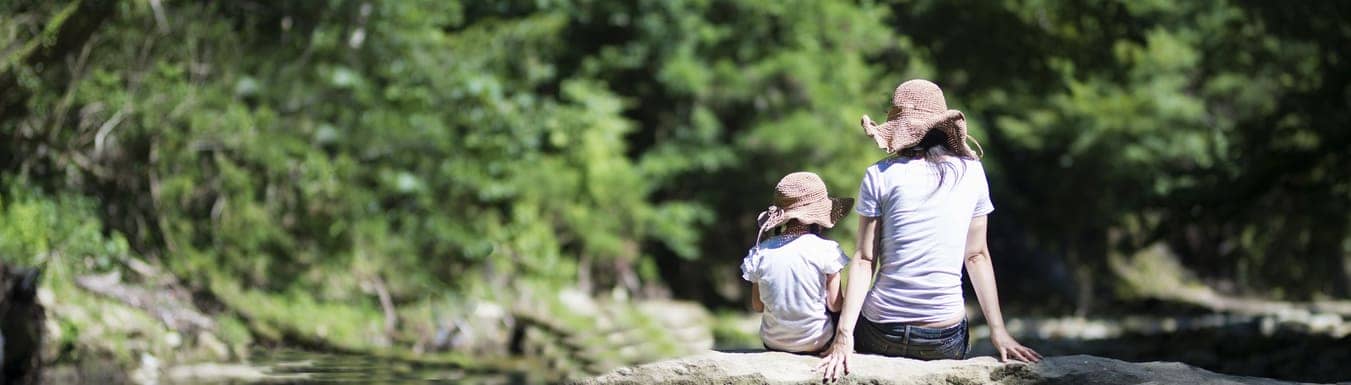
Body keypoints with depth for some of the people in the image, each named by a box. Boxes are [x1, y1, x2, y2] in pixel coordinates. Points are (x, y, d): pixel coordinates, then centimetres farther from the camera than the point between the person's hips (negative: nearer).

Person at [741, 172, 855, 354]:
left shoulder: (760, 252, -8)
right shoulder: (825, 250, -17)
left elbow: (757, 306, 1)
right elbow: (834, 305, -10)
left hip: (773, 343, 3)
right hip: (816, 343, -3)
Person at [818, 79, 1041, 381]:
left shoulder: (880, 176, -3)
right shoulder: (972, 172, 4)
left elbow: (864, 260, -6)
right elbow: (977, 256, 4)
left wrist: (844, 333, -7)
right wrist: (998, 330, 6)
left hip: (880, 333, -1)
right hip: (946, 340, 2)